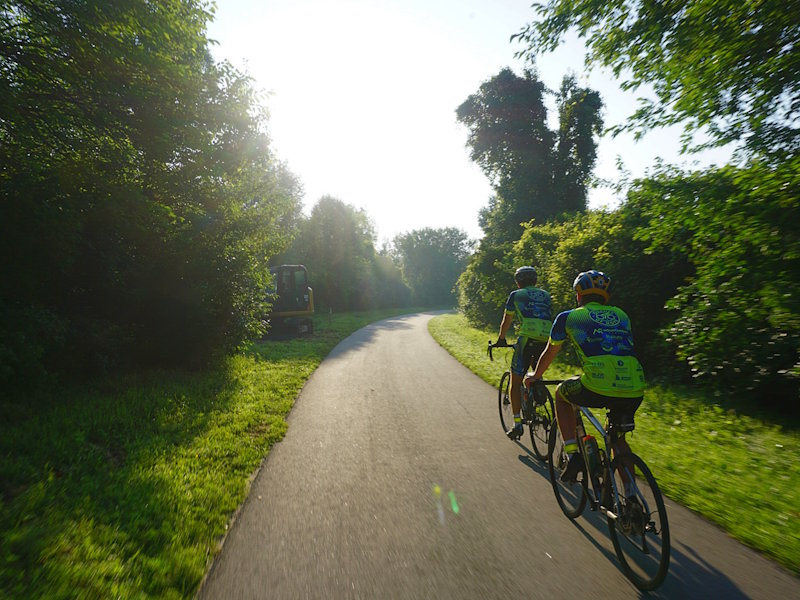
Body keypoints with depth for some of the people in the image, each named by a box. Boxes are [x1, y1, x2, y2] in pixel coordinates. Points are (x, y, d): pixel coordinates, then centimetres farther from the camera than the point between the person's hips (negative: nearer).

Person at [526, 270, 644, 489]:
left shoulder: (568, 317, 13)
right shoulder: (621, 315, 24)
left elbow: (549, 353, 25)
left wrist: (535, 376, 43)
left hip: (598, 388, -5)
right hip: (635, 392, 5)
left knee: (561, 393, 27)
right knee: (617, 437, 31)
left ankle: (573, 455, 19)